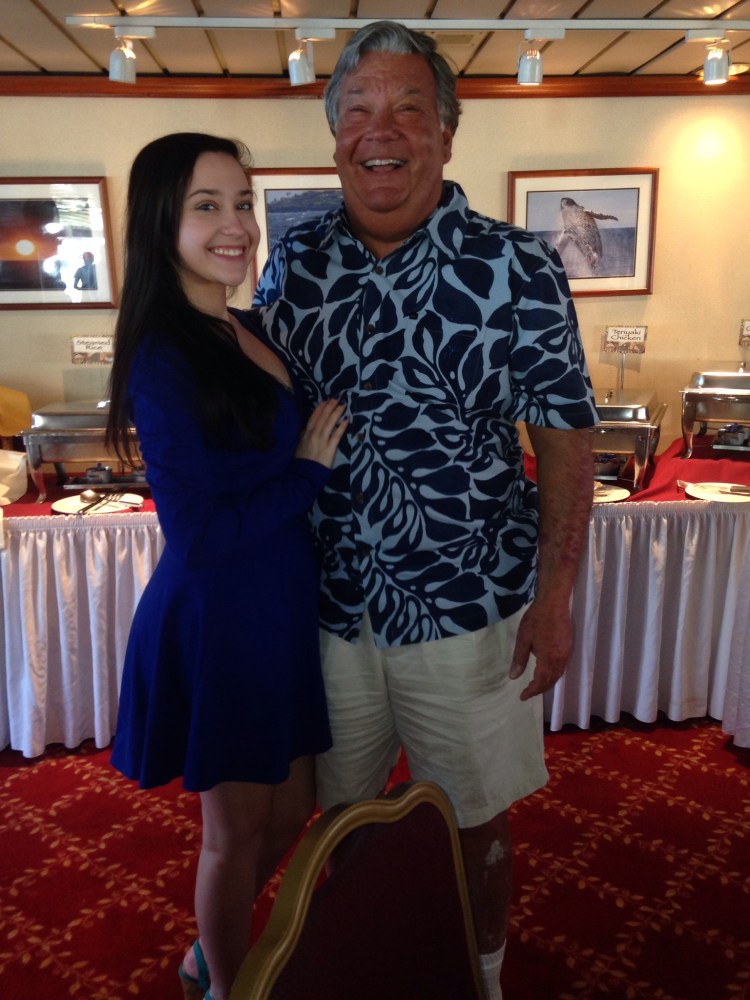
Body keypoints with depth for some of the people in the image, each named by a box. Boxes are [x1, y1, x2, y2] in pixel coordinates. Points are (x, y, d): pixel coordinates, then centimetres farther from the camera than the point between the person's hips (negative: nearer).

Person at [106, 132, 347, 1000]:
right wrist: (308, 468, -15)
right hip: (220, 621, -8)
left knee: (288, 810, 23)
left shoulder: (245, 333, 6)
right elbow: (197, 533, -23)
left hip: (276, 609, 8)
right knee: (236, 829, 14)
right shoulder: (165, 358, -19)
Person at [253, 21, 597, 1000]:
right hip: (327, 601, 3)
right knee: (339, 810, 22)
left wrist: (556, 594, -11)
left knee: (479, 819, 16)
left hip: (468, 605, -2)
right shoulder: (293, 266, 1)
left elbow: (563, 435, -7)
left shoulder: (519, 269, -9)